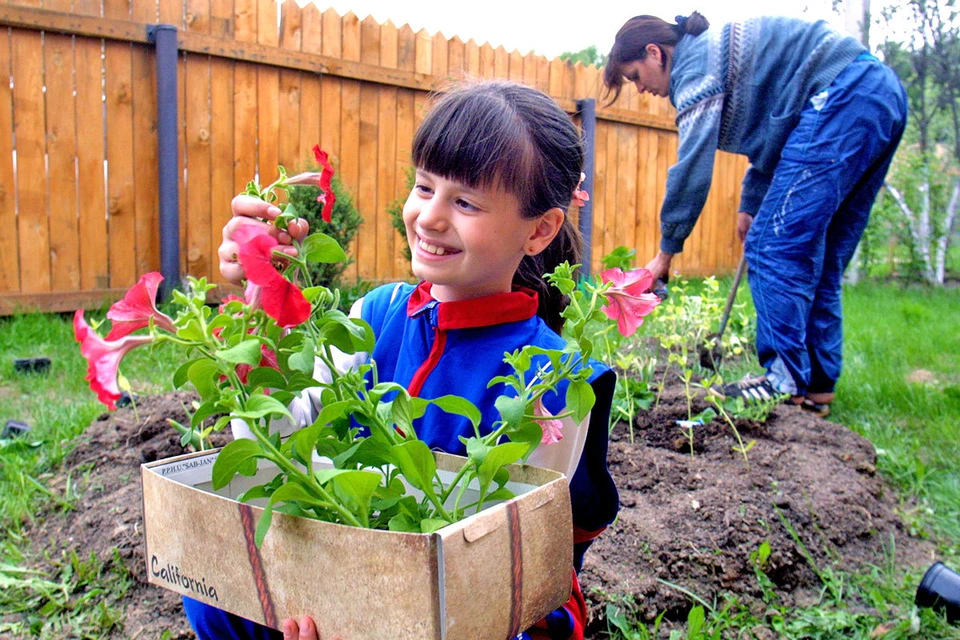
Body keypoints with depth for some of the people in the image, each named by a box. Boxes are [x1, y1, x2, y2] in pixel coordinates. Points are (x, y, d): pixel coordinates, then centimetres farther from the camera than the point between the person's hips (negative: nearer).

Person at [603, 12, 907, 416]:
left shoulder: (694, 62, -7)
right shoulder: (715, 51, 23)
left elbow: (693, 165, -13)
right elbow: (771, 136, 28)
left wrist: (666, 251, -7)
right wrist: (751, 205, 25)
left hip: (843, 97, -10)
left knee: (776, 245, -11)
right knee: (817, 258, 9)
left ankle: (787, 381, -11)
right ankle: (817, 385, 11)